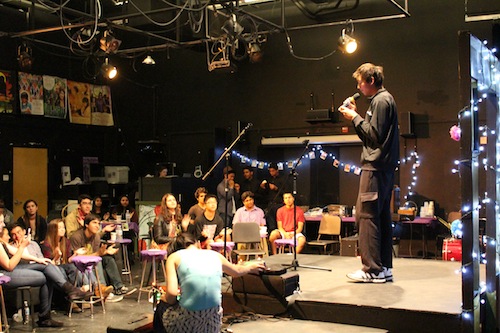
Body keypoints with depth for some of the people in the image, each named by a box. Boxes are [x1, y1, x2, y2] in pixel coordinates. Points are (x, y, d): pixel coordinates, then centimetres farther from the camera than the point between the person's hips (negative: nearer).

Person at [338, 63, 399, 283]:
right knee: (382, 217, 10)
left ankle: (372, 269, -9)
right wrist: (355, 115, 14)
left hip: (375, 167, -11)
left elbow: (374, 135, -17)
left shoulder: (381, 100, -9)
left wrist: (355, 118, -8)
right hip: (382, 167, 11)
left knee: (366, 215, -10)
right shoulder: (383, 99, 21)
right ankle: (384, 268, 15)